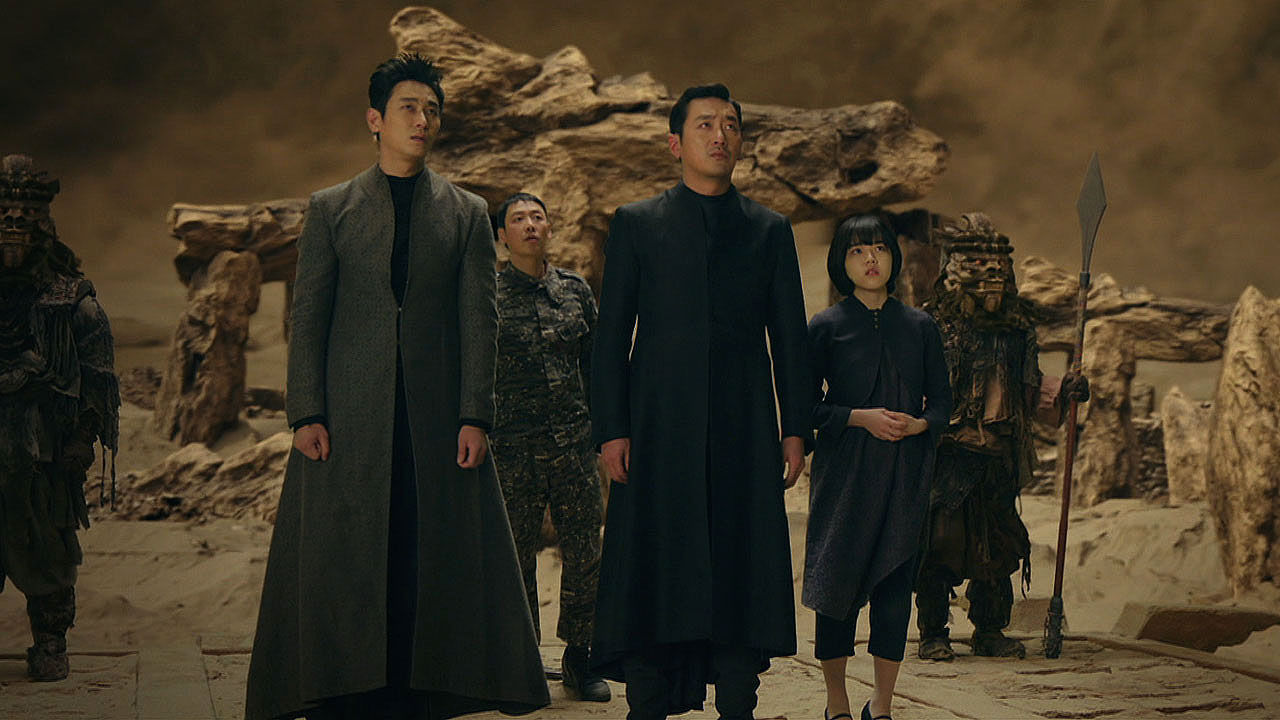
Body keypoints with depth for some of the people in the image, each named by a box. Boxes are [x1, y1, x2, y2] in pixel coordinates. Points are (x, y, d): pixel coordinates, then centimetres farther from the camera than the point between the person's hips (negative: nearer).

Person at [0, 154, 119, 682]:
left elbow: (98, 376, 4)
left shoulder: (71, 298, 3)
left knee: (44, 550, 1)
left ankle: (49, 645, 13)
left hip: (44, 453, -2)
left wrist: (82, 438, -4)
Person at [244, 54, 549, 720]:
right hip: (350, 415, -1)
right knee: (343, 560, -1)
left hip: (437, 416, 1)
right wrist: (306, 414, -5)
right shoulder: (330, 209, 10)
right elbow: (307, 317, 5)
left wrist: (474, 415, -4)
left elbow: (479, 321, 5)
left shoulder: (467, 214, 11)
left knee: (432, 560, -1)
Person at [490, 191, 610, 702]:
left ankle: (578, 660, 17)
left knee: (585, 555, 2)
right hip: (513, 445, -2)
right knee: (516, 556, 2)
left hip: (574, 439, 3)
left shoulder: (575, 289, 10)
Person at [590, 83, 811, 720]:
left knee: (742, 574, 0)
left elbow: (789, 338, 12)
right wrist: (611, 429, -4)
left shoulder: (770, 230, 14)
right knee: (653, 574, -2)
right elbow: (610, 334, 5)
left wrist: (794, 429, 4)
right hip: (659, 432, -1)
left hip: (745, 433, 1)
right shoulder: (636, 224, 9)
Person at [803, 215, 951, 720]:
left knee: (895, 584, 0)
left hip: (904, 474, 2)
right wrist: (861, 418, -13)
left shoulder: (919, 327, 8)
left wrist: (919, 424, -10)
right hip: (843, 473, -2)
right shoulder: (825, 328, 1)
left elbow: (942, 402, 11)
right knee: (838, 582, 0)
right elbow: (805, 407, 0)